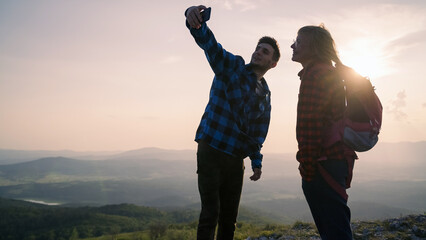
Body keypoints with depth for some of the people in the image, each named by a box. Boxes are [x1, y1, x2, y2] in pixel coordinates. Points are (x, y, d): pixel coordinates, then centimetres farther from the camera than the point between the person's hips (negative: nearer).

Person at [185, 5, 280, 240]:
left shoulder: (265, 93, 13)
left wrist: (256, 161, 9)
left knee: (229, 217, 12)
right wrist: (194, 19, -39)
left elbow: (258, 131, 17)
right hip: (211, 152, -5)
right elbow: (206, 40, -19)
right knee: (210, 213, -8)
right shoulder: (231, 65, -3)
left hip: (236, 158, 6)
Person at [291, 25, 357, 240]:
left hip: (324, 163, -11)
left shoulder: (316, 72, -11)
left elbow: (310, 122, -19)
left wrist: (307, 165, -17)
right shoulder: (329, 72, 22)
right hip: (337, 157, 11)